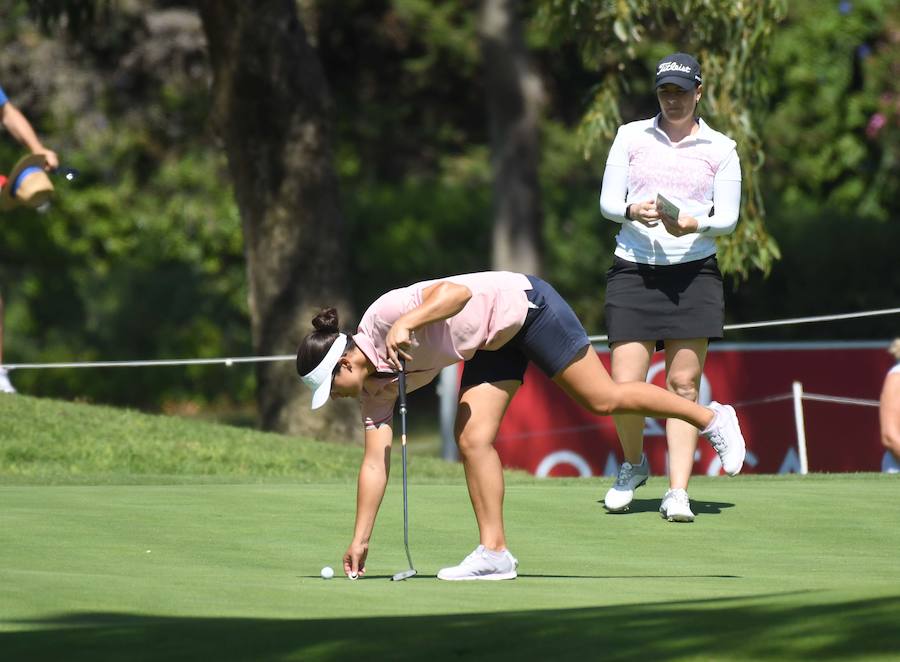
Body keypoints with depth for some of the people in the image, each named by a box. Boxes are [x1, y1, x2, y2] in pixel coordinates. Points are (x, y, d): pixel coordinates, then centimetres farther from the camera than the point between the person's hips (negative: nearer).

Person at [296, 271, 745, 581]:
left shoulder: (383, 317, -27)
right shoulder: (376, 386, -3)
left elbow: (457, 291, -37)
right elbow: (375, 460, -3)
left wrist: (406, 323, -51)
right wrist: (360, 540, -5)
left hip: (521, 305, -8)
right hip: (492, 343, 8)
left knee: (603, 400, -4)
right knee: (472, 440, -6)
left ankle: (711, 417, 12)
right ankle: (494, 551, -3)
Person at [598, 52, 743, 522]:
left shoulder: (720, 149, 7)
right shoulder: (631, 136, 9)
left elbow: (728, 218, 2)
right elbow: (608, 201, 5)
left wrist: (694, 224, -20)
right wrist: (633, 211, -18)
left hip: (694, 273, 0)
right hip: (634, 270, 0)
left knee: (684, 384, -5)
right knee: (624, 386, -8)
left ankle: (677, 492, -3)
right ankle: (633, 465, 20)